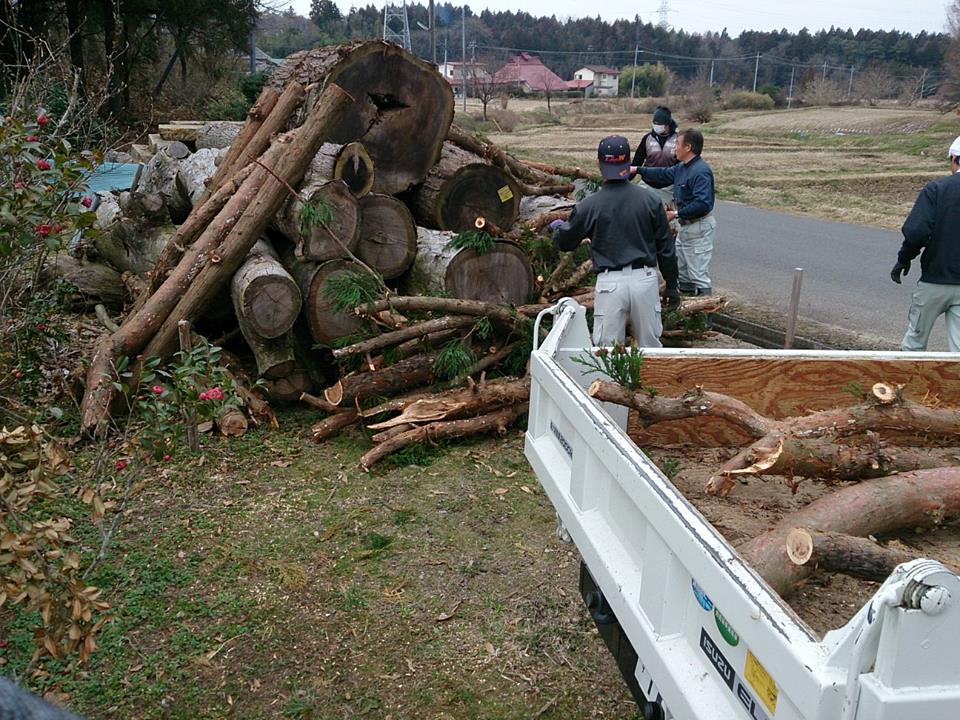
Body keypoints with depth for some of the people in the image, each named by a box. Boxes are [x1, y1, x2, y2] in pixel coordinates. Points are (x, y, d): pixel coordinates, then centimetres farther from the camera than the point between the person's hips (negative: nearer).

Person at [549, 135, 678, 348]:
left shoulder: (589, 205, -5)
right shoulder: (650, 199, 0)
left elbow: (565, 242, 10)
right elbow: (666, 248, 5)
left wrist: (557, 226, 33)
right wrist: (672, 285, 16)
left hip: (610, 282, -2)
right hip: (645, 279, 2)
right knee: (650, 347, 13)